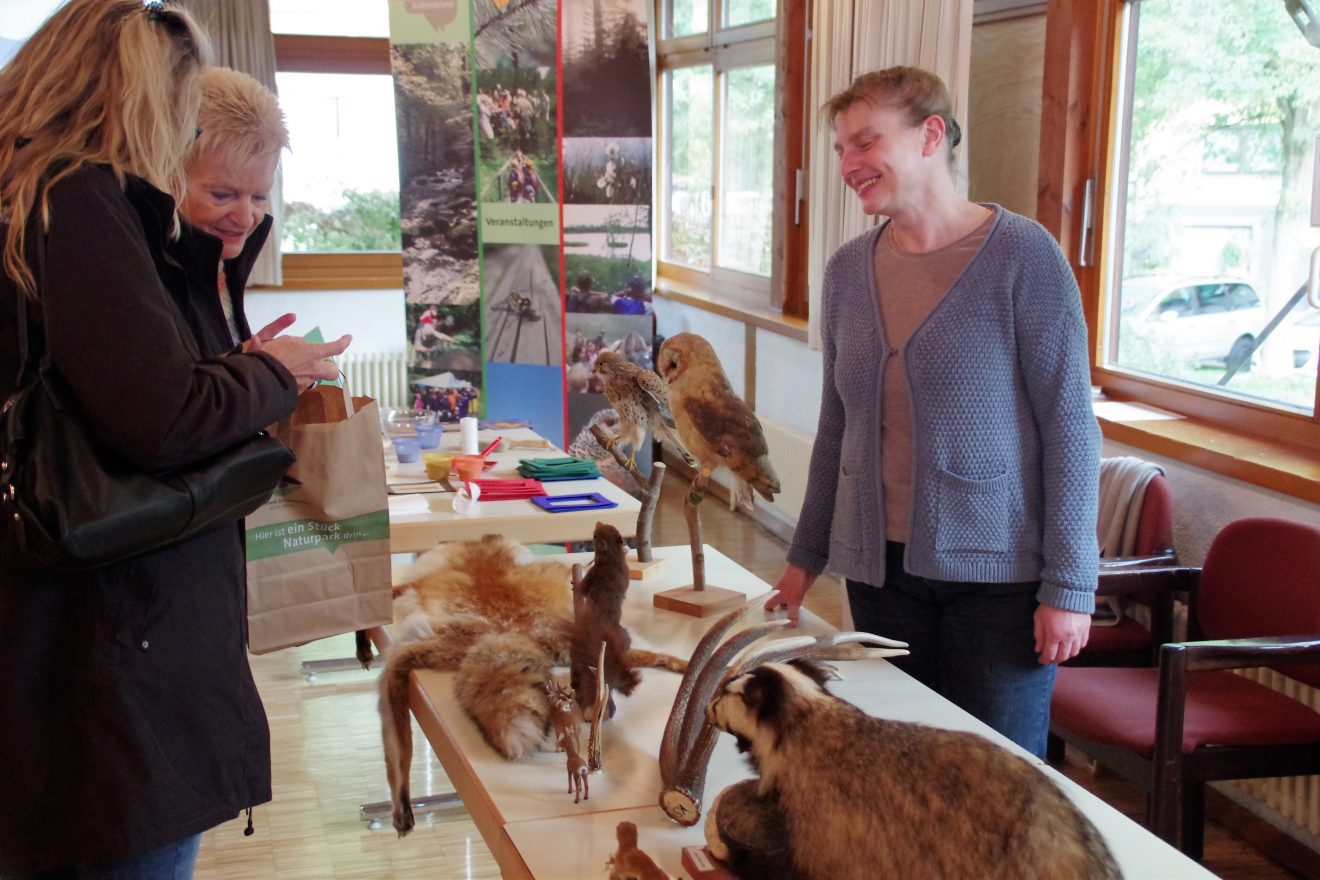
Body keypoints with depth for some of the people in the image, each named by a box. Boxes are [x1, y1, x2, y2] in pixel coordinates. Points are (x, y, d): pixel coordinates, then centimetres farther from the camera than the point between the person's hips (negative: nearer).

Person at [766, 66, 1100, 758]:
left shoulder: (1021, 255, -9)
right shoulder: (848, 269, 6)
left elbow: (1069, 425, -10)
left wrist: (1070, 585, -12)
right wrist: (806, 557, 16)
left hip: (996, 571, -4)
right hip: (881, 568, 5)